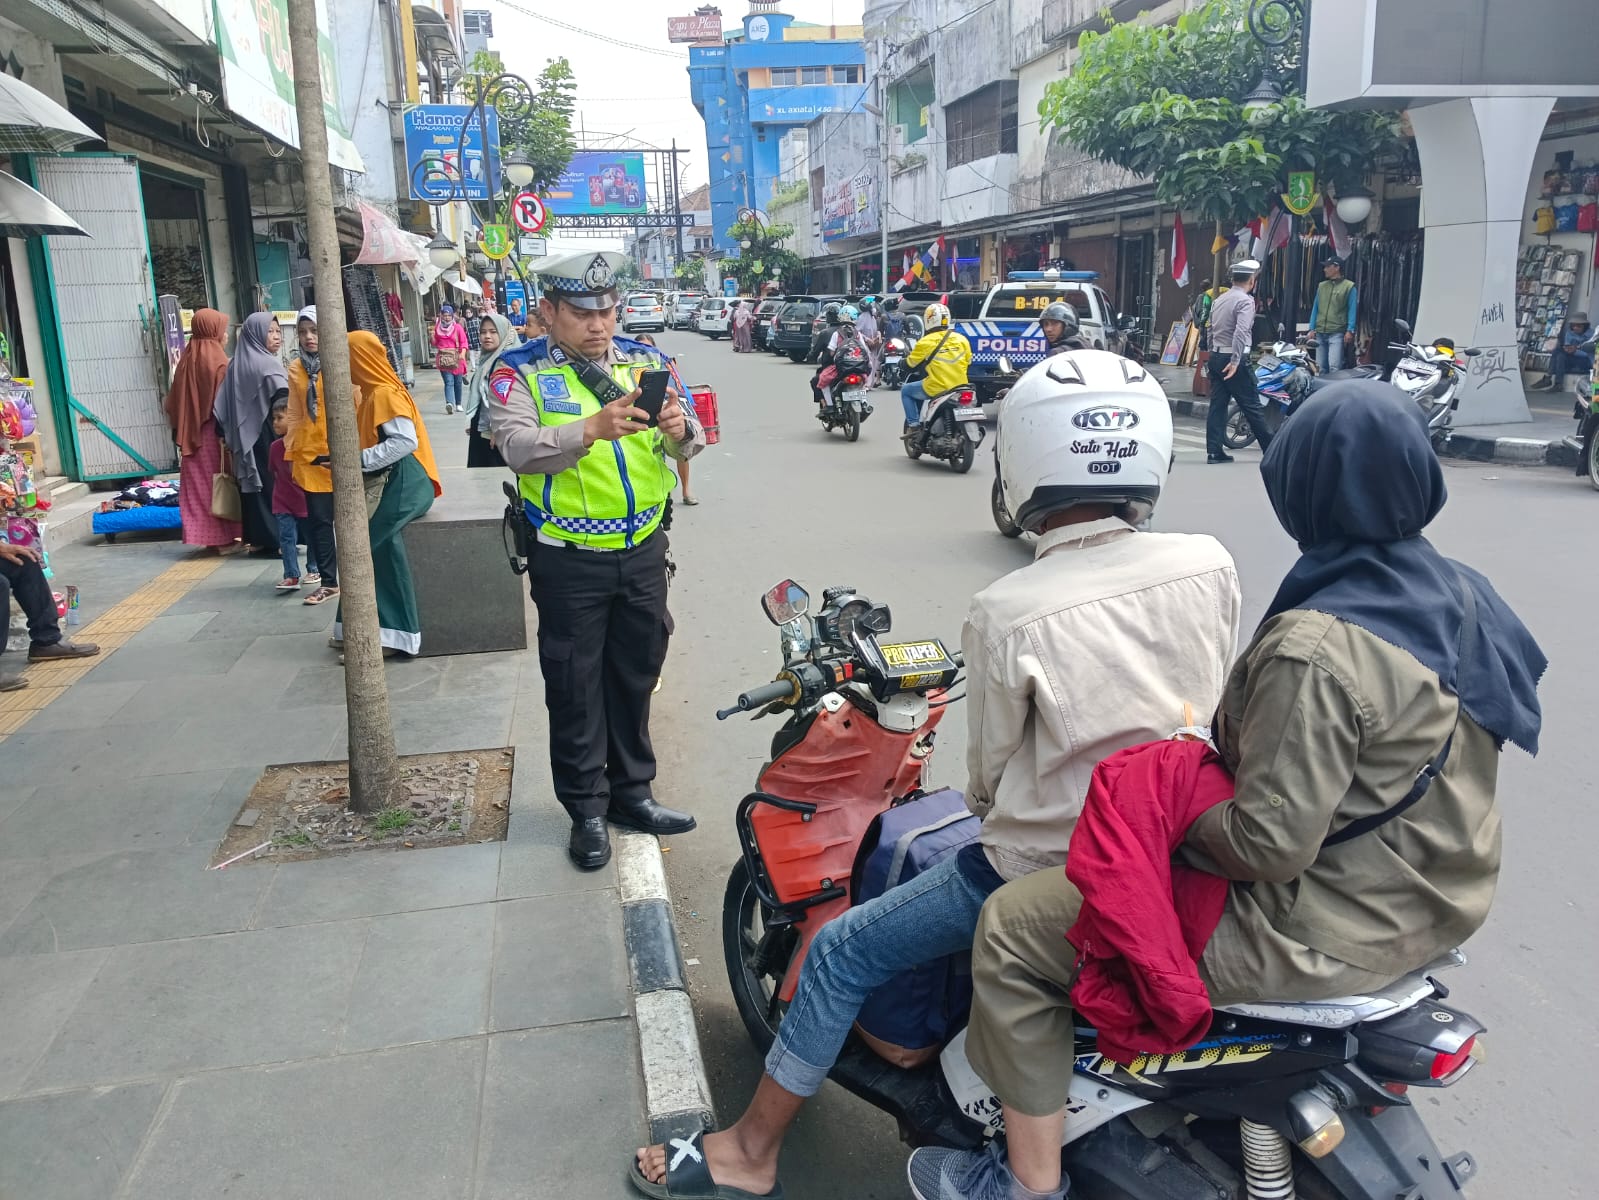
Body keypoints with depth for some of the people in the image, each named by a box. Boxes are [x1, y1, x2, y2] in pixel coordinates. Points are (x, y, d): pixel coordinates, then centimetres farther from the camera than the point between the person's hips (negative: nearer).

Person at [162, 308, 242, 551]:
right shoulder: (218, 361, -12)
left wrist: (183, 429, 15)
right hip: (214, 432, -6)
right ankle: (223, 536, 2)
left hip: (192, 433, 6)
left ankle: (206, 535, 12)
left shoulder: (187, 360, 7)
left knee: (199, 482, 9)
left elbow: (174, 401, 9)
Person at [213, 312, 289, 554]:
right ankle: (278, 539, -2)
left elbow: (221, 407, 9)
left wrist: (228, 435, 11)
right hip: (269, 435, -6)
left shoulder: (236, 365, 11)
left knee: (255, 483, 11)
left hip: (244, 438, 6)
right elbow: (284, 400, -24)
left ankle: (259, 538, 13)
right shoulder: (268, 364, -9)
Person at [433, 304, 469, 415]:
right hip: (443, 358, 0)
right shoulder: (437, 327, 8)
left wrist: (463, 353, -20)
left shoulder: (457, 327, 0)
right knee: (449, 382, -13)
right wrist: (432, 336, -5)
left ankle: (458, 404, 24)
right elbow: (435, 344, 15)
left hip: (456, 358, 0)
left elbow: (464, 342, -4)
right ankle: (449, 403, -29)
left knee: (457, 382, 9)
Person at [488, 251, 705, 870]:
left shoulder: (643, 361, 5)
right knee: (575, 688, 8)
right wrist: (592, 429, -38)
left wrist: (679, 431, -26)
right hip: (569, 561, -3)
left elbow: (687, 443, -2)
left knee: (635, 676, 16)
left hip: (643, 550, 4)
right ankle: (587, 809, 23)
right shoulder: (520, 372, -6)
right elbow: (518, 447, -23)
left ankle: (631, 791, 33)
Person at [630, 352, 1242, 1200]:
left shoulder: (1005, 614, -22)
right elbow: (1216, 710, 5)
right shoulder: (1211, 566, -9)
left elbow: (989, 771, -8)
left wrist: (986, 802, 15)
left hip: (1047, 874, -6)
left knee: (842, 953, 9)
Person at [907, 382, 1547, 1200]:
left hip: (1325, 932, -10)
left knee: (1011, 928, -5)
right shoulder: (1463, 596, -1)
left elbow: (1270, 844, -28)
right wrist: (1230, 735, 12)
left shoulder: (1315, 649, -29)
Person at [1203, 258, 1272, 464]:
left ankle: (1214, 451, 2)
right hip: (1234, 359, -7)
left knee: (1217, 404, 5)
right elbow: (1241, 332, -23)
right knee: (1252, 406, 0)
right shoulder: (1245, 301, -11)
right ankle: (1272, 449, 9)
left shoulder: (1219, 300, 14)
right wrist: (1235, 362, -25)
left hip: (1215, 357, 7)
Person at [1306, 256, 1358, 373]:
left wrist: (1350, 330, -13)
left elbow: (1352, 310, -5)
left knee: (1334, 367, -15)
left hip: (1337, 333, -5)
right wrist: (1312, 329, 8)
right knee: (1321, 367, 8)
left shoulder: (1349, 286, -1)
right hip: (1320, 333, 5)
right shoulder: (1321, 286, 15)